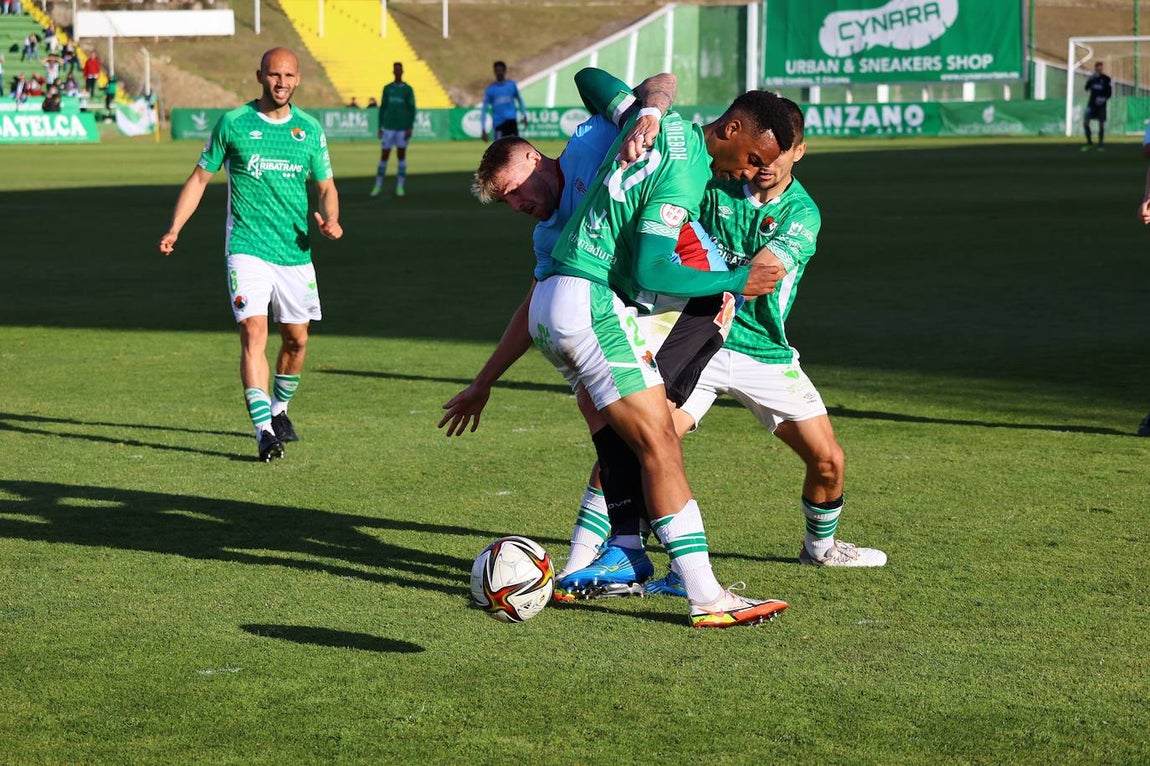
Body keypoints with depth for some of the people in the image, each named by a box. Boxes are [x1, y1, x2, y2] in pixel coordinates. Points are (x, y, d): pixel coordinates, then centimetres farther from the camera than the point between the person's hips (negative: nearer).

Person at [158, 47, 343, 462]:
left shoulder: (310, 128, 7)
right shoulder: (233, 123, -1)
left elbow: (326, 185, 14)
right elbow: (200, 177, 6)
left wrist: (330, 218, -8)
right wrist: (174, 228, -3)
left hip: (296, 252, 4)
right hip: (247, 248, -3)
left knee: (296, 338, 10)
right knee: (254, 332, -16)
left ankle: (279, 409, 36)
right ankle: (263, 430, -20)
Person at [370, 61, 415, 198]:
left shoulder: (408, 89, 0)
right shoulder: (387, 88, 6)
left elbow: (412, 110, -2)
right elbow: (382, 108, 8)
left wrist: (410, 129, -11)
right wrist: (380, 127, 4)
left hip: (403, 128, -1)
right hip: (388, 127, 1)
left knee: (401, 155, 1)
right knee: (384, 156, 0)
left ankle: (400, 187, 9)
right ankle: (378, 186, 10)